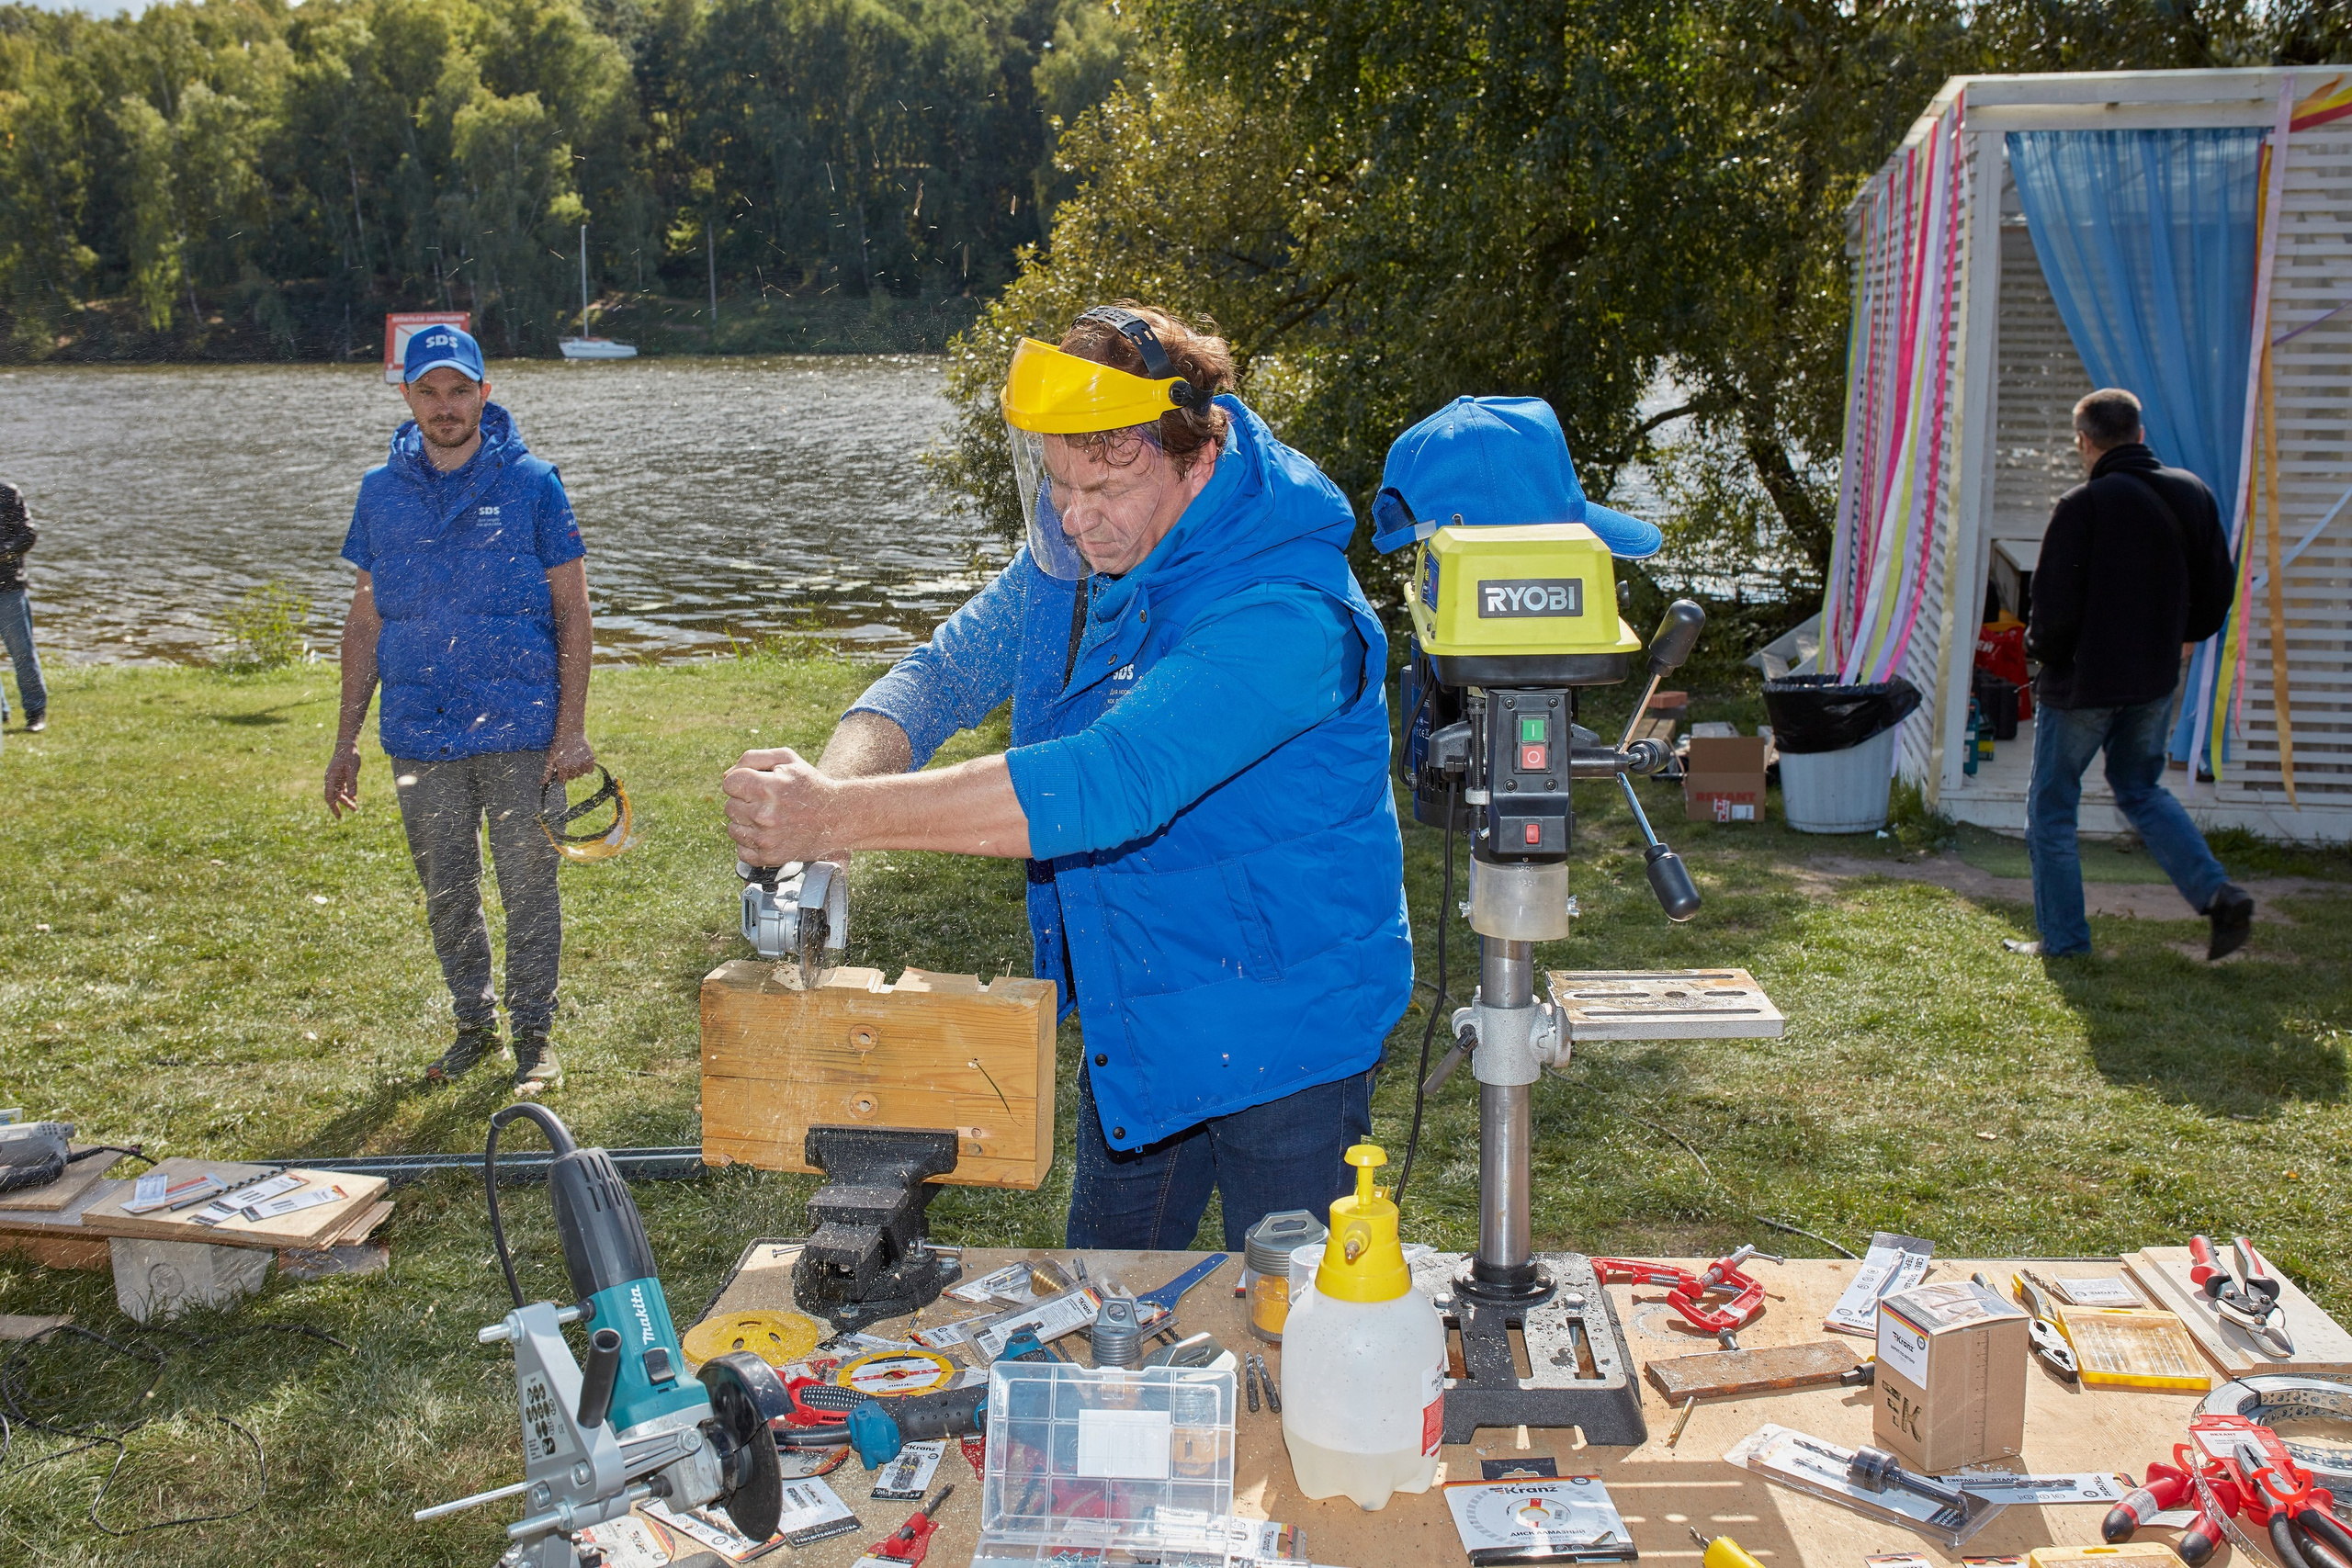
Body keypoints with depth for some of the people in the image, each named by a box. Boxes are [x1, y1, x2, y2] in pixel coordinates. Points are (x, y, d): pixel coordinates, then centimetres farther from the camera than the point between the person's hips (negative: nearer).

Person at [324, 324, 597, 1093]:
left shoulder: (531, 482, -3)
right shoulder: (382, 491, 6)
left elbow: (572, 613, -3)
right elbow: (365, 621, 11)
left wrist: (572, 728, -10)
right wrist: (347, 739, 8)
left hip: (520, 732, -3)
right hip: (419, 735, 3)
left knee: (528, 886, 3)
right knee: (445, 892, 12)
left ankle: (534, 1033, 17)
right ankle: (474, 1021, 30)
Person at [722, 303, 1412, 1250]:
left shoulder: (1287, 611, -31)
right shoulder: (1076, 553, -4)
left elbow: (1110, 784, -40)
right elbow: (946, 670, -1)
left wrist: (841, 817, -42)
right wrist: (834, 780, -24)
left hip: (1281, 1030, -7)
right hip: (1131, 1024, 7)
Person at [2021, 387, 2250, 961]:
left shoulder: (2083, 506, -18)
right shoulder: (2192, 494, 1)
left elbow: (2054, 609, -17)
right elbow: (2217, 591, 6)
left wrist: (2041, 649, 3)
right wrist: (2168, 637, 19)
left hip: (2083, 679, -6)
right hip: (2155, 679, 6)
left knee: (2051, 805, 8)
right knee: (2142, 790, 23)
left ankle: (2062, 936, 10)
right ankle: (2218, 893, 7)